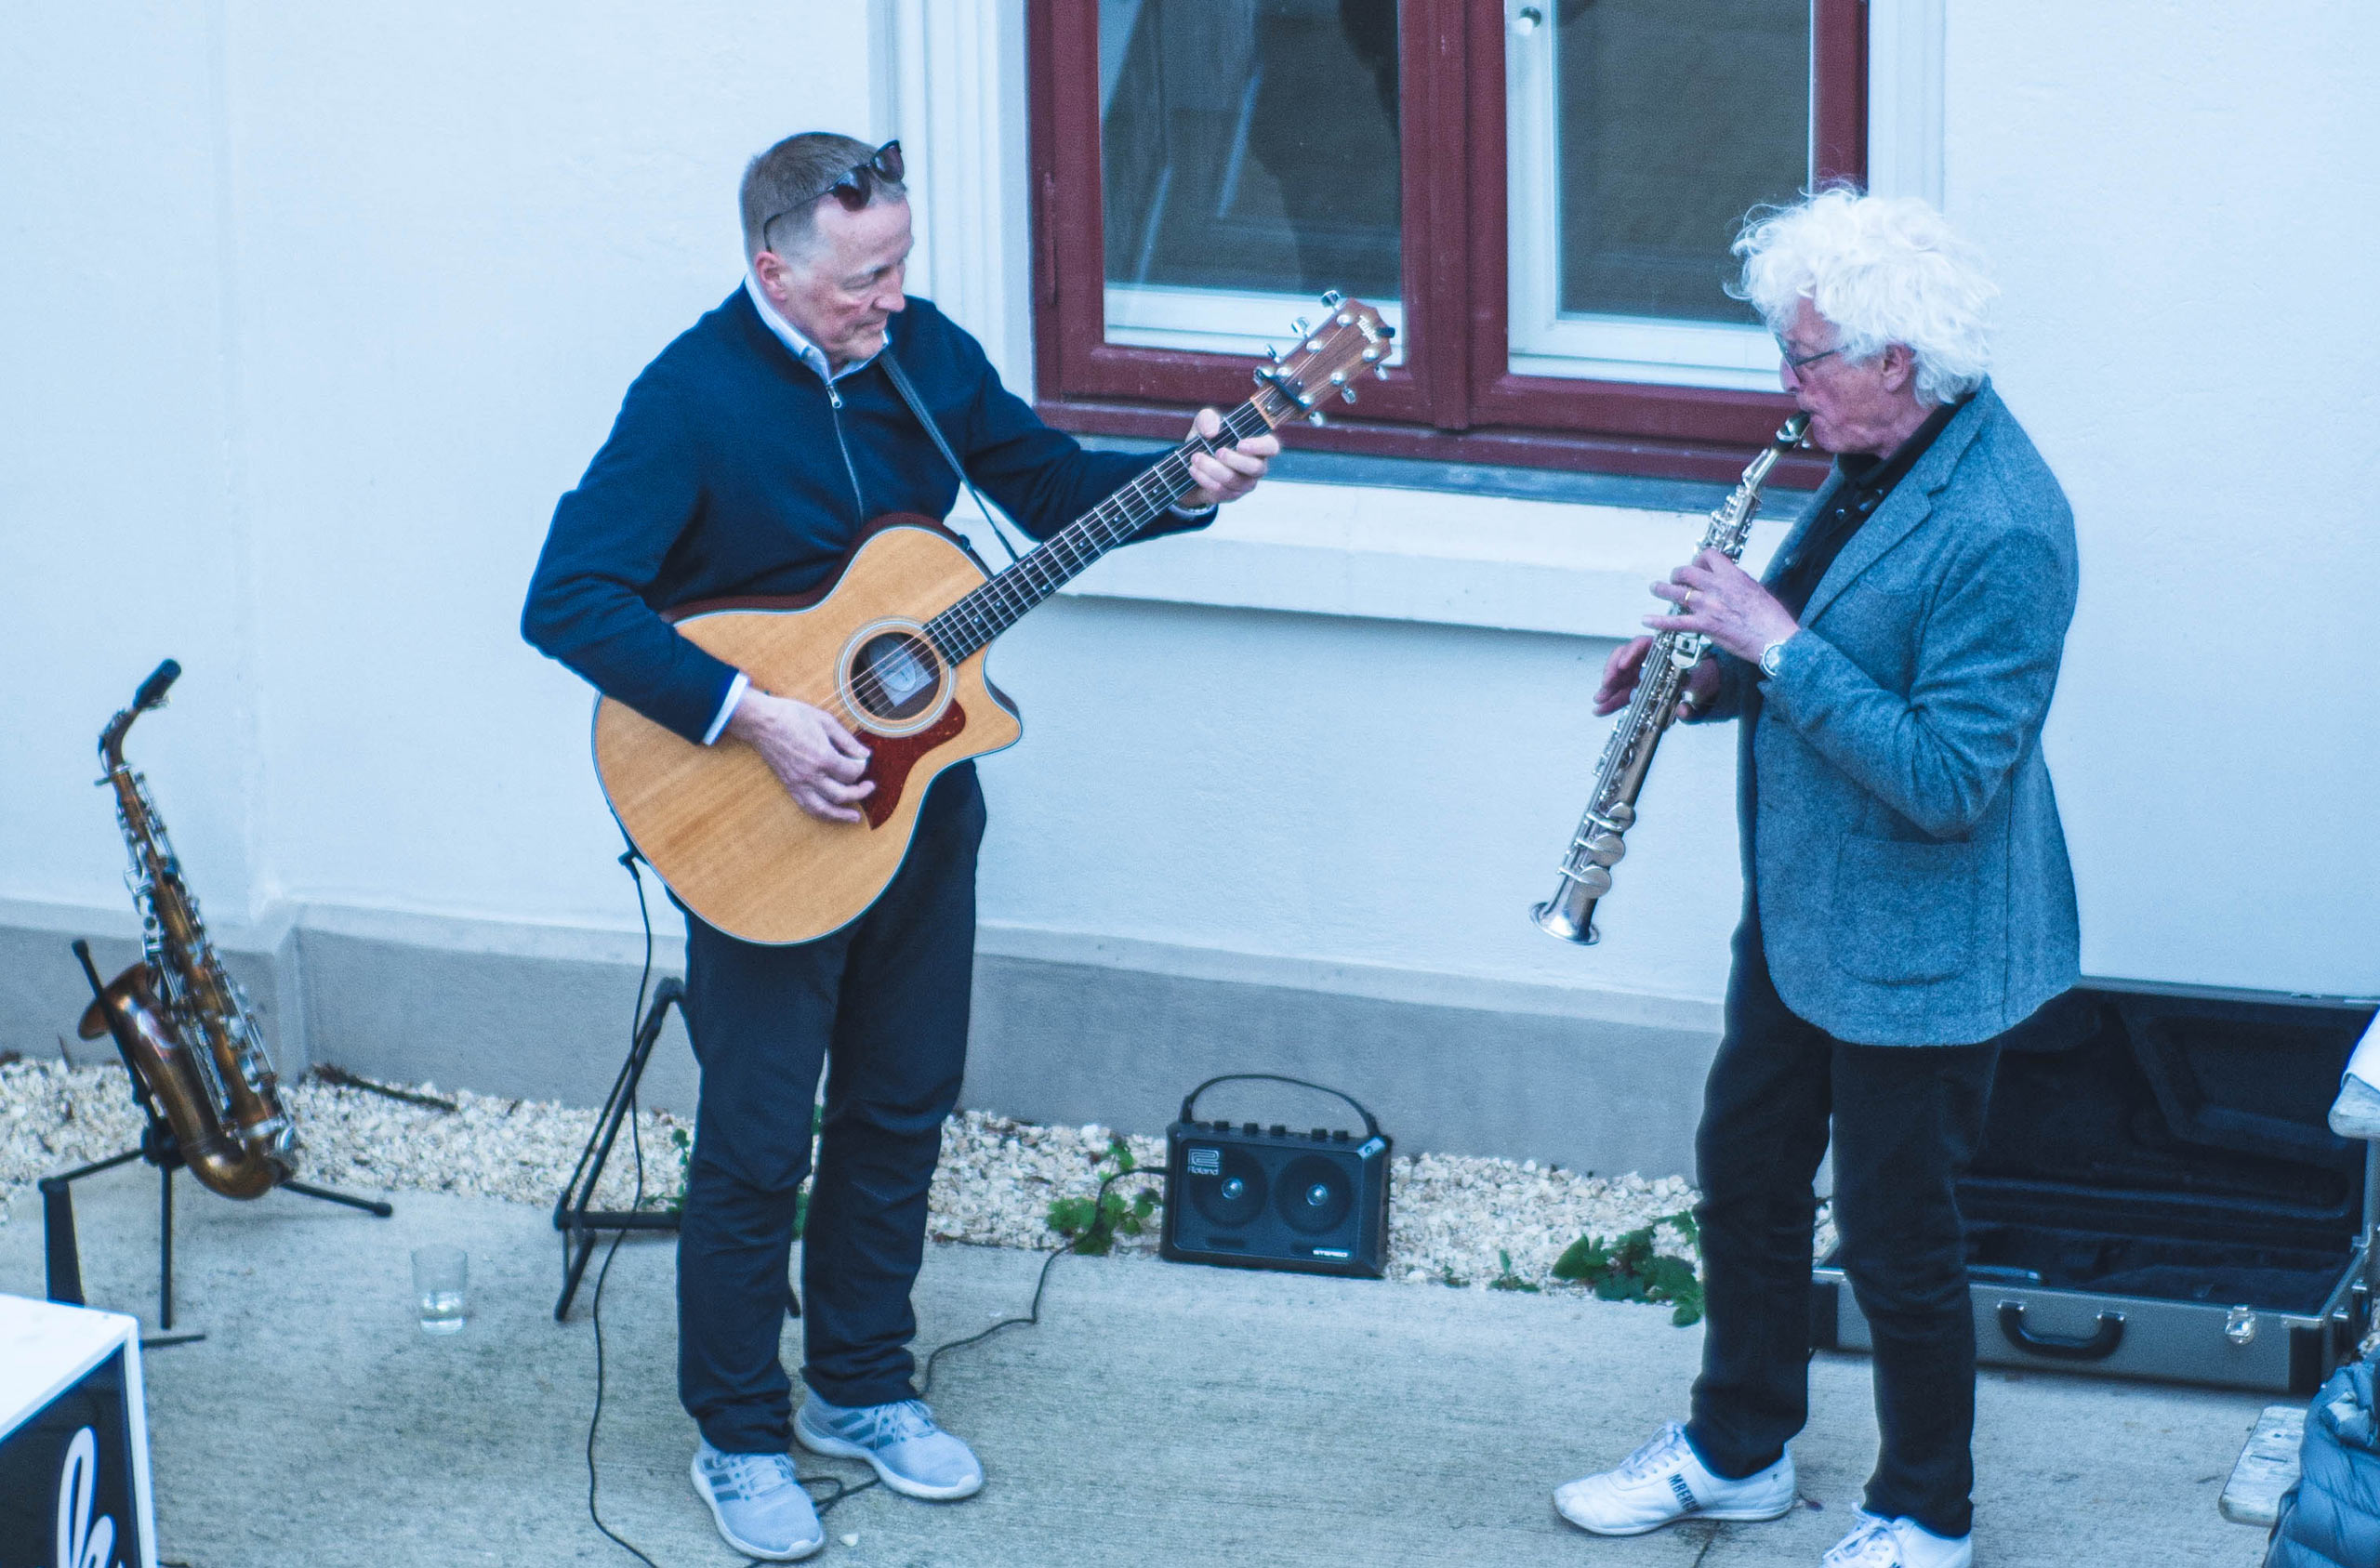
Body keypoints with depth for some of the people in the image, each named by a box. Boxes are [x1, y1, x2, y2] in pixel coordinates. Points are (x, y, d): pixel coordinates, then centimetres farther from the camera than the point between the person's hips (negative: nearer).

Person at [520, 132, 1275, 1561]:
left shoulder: (924, 353, -1)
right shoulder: (693, 397, -20)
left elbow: (1054, 487, 12)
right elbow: (569, 601, -26)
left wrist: (1185, 487, -8)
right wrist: (754, 717, -31)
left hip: (922, 790, 6)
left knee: (903, 1105, 15)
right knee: (758, 1135, 2)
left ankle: (861, 1388, 31)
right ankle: (740, 1435, 17)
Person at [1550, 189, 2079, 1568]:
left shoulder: (2002, 533, -28)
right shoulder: (1877, 460, 2)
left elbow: (1946, 779, -30)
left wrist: (1778, 647, -28)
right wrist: (1711, 668, -1)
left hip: (1919, 949, -9)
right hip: (1803, 901, 9)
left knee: (1897, 1242, 5)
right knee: (1745, 1171, 21)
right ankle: (1736, 1450, 40)